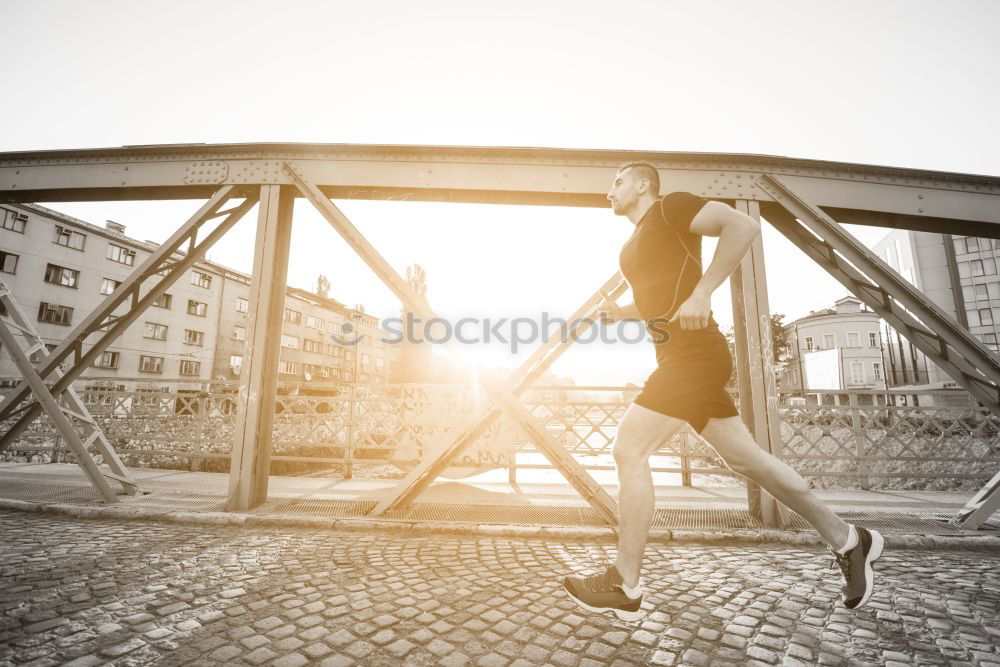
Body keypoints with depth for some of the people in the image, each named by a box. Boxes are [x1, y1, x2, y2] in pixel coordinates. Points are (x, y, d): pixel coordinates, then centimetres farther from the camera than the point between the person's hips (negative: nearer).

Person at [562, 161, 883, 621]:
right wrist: (621, 314, 14)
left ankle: (624, 587, 2)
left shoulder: (670, 207, -1)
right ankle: (846, 540, 31)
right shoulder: (634, 245, 24)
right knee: (743, 458, 15)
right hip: (679, 359, 10)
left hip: (695, 355, -10)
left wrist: (702, 293, -23)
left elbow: (744, 225, -14)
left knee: (629, 449, -11)